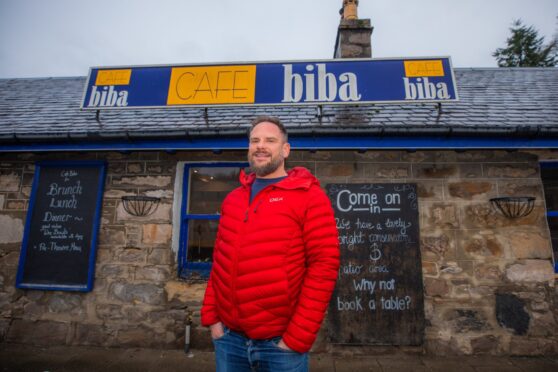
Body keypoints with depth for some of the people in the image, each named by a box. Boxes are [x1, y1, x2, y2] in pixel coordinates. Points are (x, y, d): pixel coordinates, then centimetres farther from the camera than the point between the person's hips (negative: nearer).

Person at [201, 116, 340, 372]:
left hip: (280, 343, -4)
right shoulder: (232, 199, 8)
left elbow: (324, 266, -13)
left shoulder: (309, 197, -9)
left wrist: (299, 337, -13)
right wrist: (210, 317, 6)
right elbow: (219, 262, 11)